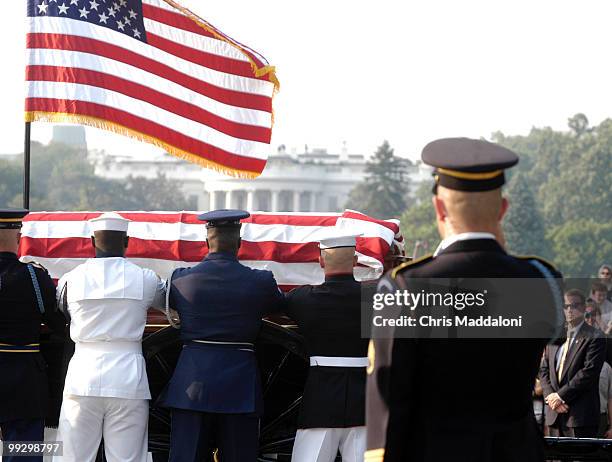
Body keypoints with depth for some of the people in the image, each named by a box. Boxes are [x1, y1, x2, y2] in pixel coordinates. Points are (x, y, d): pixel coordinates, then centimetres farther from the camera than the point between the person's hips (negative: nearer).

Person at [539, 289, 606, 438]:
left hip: (581, 414, -6)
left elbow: (589, 372, -13)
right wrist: (551, 397, -3)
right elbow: (544, 370, 15)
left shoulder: (594, 337, -4)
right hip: (554, 414, 6)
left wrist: (561, 396, -13)